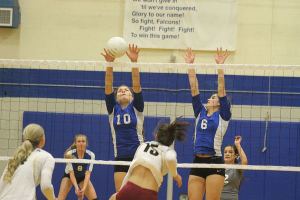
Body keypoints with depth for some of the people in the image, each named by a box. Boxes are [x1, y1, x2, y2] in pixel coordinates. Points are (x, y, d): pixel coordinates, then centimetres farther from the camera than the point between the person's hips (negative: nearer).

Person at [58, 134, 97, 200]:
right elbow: (71, 173, -30)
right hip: (69, 176, -2)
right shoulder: (70, 154, -31)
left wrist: (84, 188, -43)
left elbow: (88, 174, -29)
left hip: (83, 177, 2)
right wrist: (76, 187, -44)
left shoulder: (90, 155, -27)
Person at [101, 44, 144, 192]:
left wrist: (134, 62, -22)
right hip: (120, 159, 2)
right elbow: (108, 87, -4)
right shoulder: (113, 109, 8)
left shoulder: (136, 108, 5)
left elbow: (136, 85, -9)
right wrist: (109, 64, -18)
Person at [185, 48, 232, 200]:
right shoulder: (200, 113, 15)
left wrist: (219, 66, -14)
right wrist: (190, 65, 4)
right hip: (197, 162, 5)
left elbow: (221, 89, -6)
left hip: (215, 164, -5)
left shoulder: (223, 116, 3)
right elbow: (194, 89, 9)